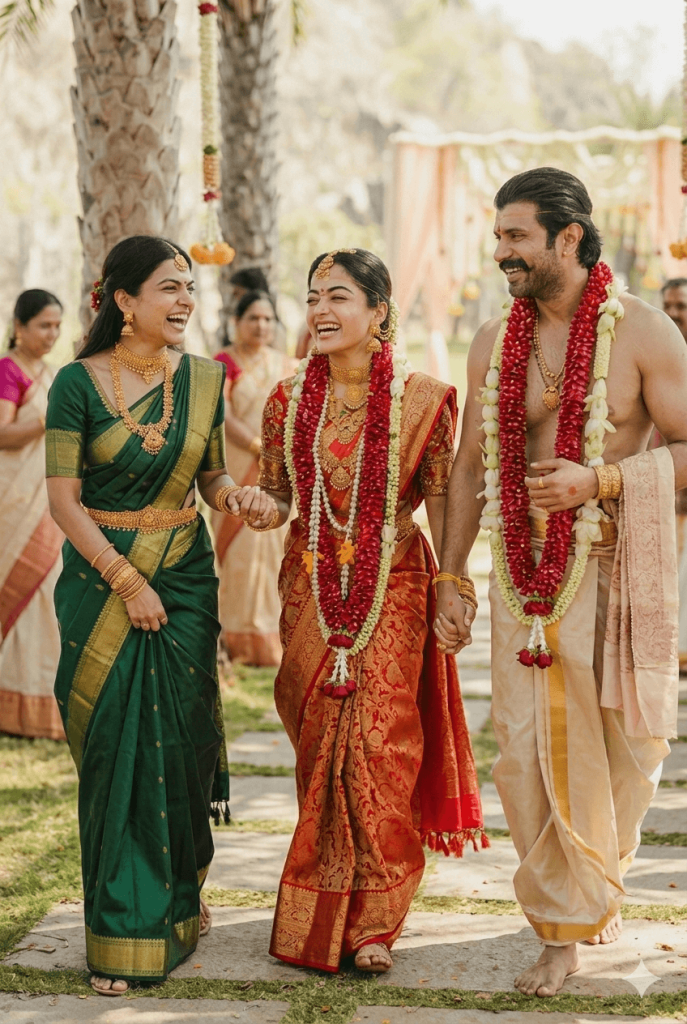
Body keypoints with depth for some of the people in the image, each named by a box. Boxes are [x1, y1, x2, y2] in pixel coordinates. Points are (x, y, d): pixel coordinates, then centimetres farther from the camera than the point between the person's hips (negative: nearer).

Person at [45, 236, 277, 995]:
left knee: (181, 744, 5)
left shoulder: (201, 379, 5)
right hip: (101, 582, -3)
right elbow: (63, 499, -9)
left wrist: (235, 495, -9)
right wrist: (127, 582, -13)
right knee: (114, 752, -1)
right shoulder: (78, 382, -7)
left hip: (184, 580, 3)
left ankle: (180, 903, 27)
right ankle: (123, 934, 8)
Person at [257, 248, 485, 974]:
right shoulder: (288, 400, 4)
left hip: (393, 587, -3)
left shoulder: (421, 399, -4)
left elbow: (441, 501, -2)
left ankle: (372, 920, 4)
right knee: (318, 742, 5)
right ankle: (323, 912, 20)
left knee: (379, 742, -8)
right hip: (312, 588, 3)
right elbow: (277, 497, 10)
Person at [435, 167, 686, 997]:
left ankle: (599, 879, 35)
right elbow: (469, 466, 12)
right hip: (524, 573, 3)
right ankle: (564, 927, 10)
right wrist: (450, 579, 8)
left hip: (617, 570, -3)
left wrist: (597, 480, -19)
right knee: (531, 748, -1)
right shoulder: (493, 343, 6)